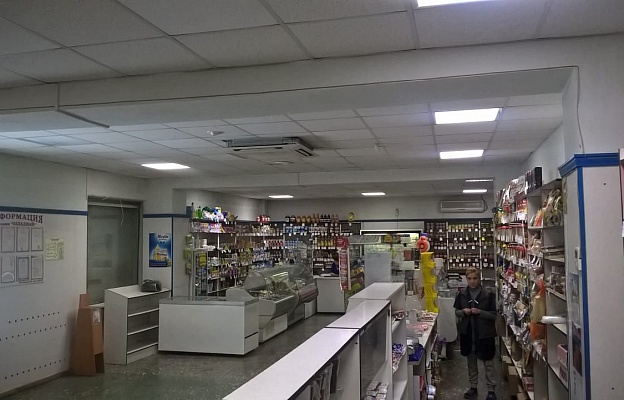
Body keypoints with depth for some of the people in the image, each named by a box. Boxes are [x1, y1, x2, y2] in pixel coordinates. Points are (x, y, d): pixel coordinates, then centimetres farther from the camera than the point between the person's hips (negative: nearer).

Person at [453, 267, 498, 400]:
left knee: (488, 363, 6)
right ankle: (473, 387, 30)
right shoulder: (462, 294, 0)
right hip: (467, 332, 4)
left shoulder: (488, 294, -10)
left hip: (484, 333, -3)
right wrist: (463, 312, -13)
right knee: (471, 361, 16)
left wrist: (480, 312, -22)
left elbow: (494, 315, -8)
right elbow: (456, 312, 8)